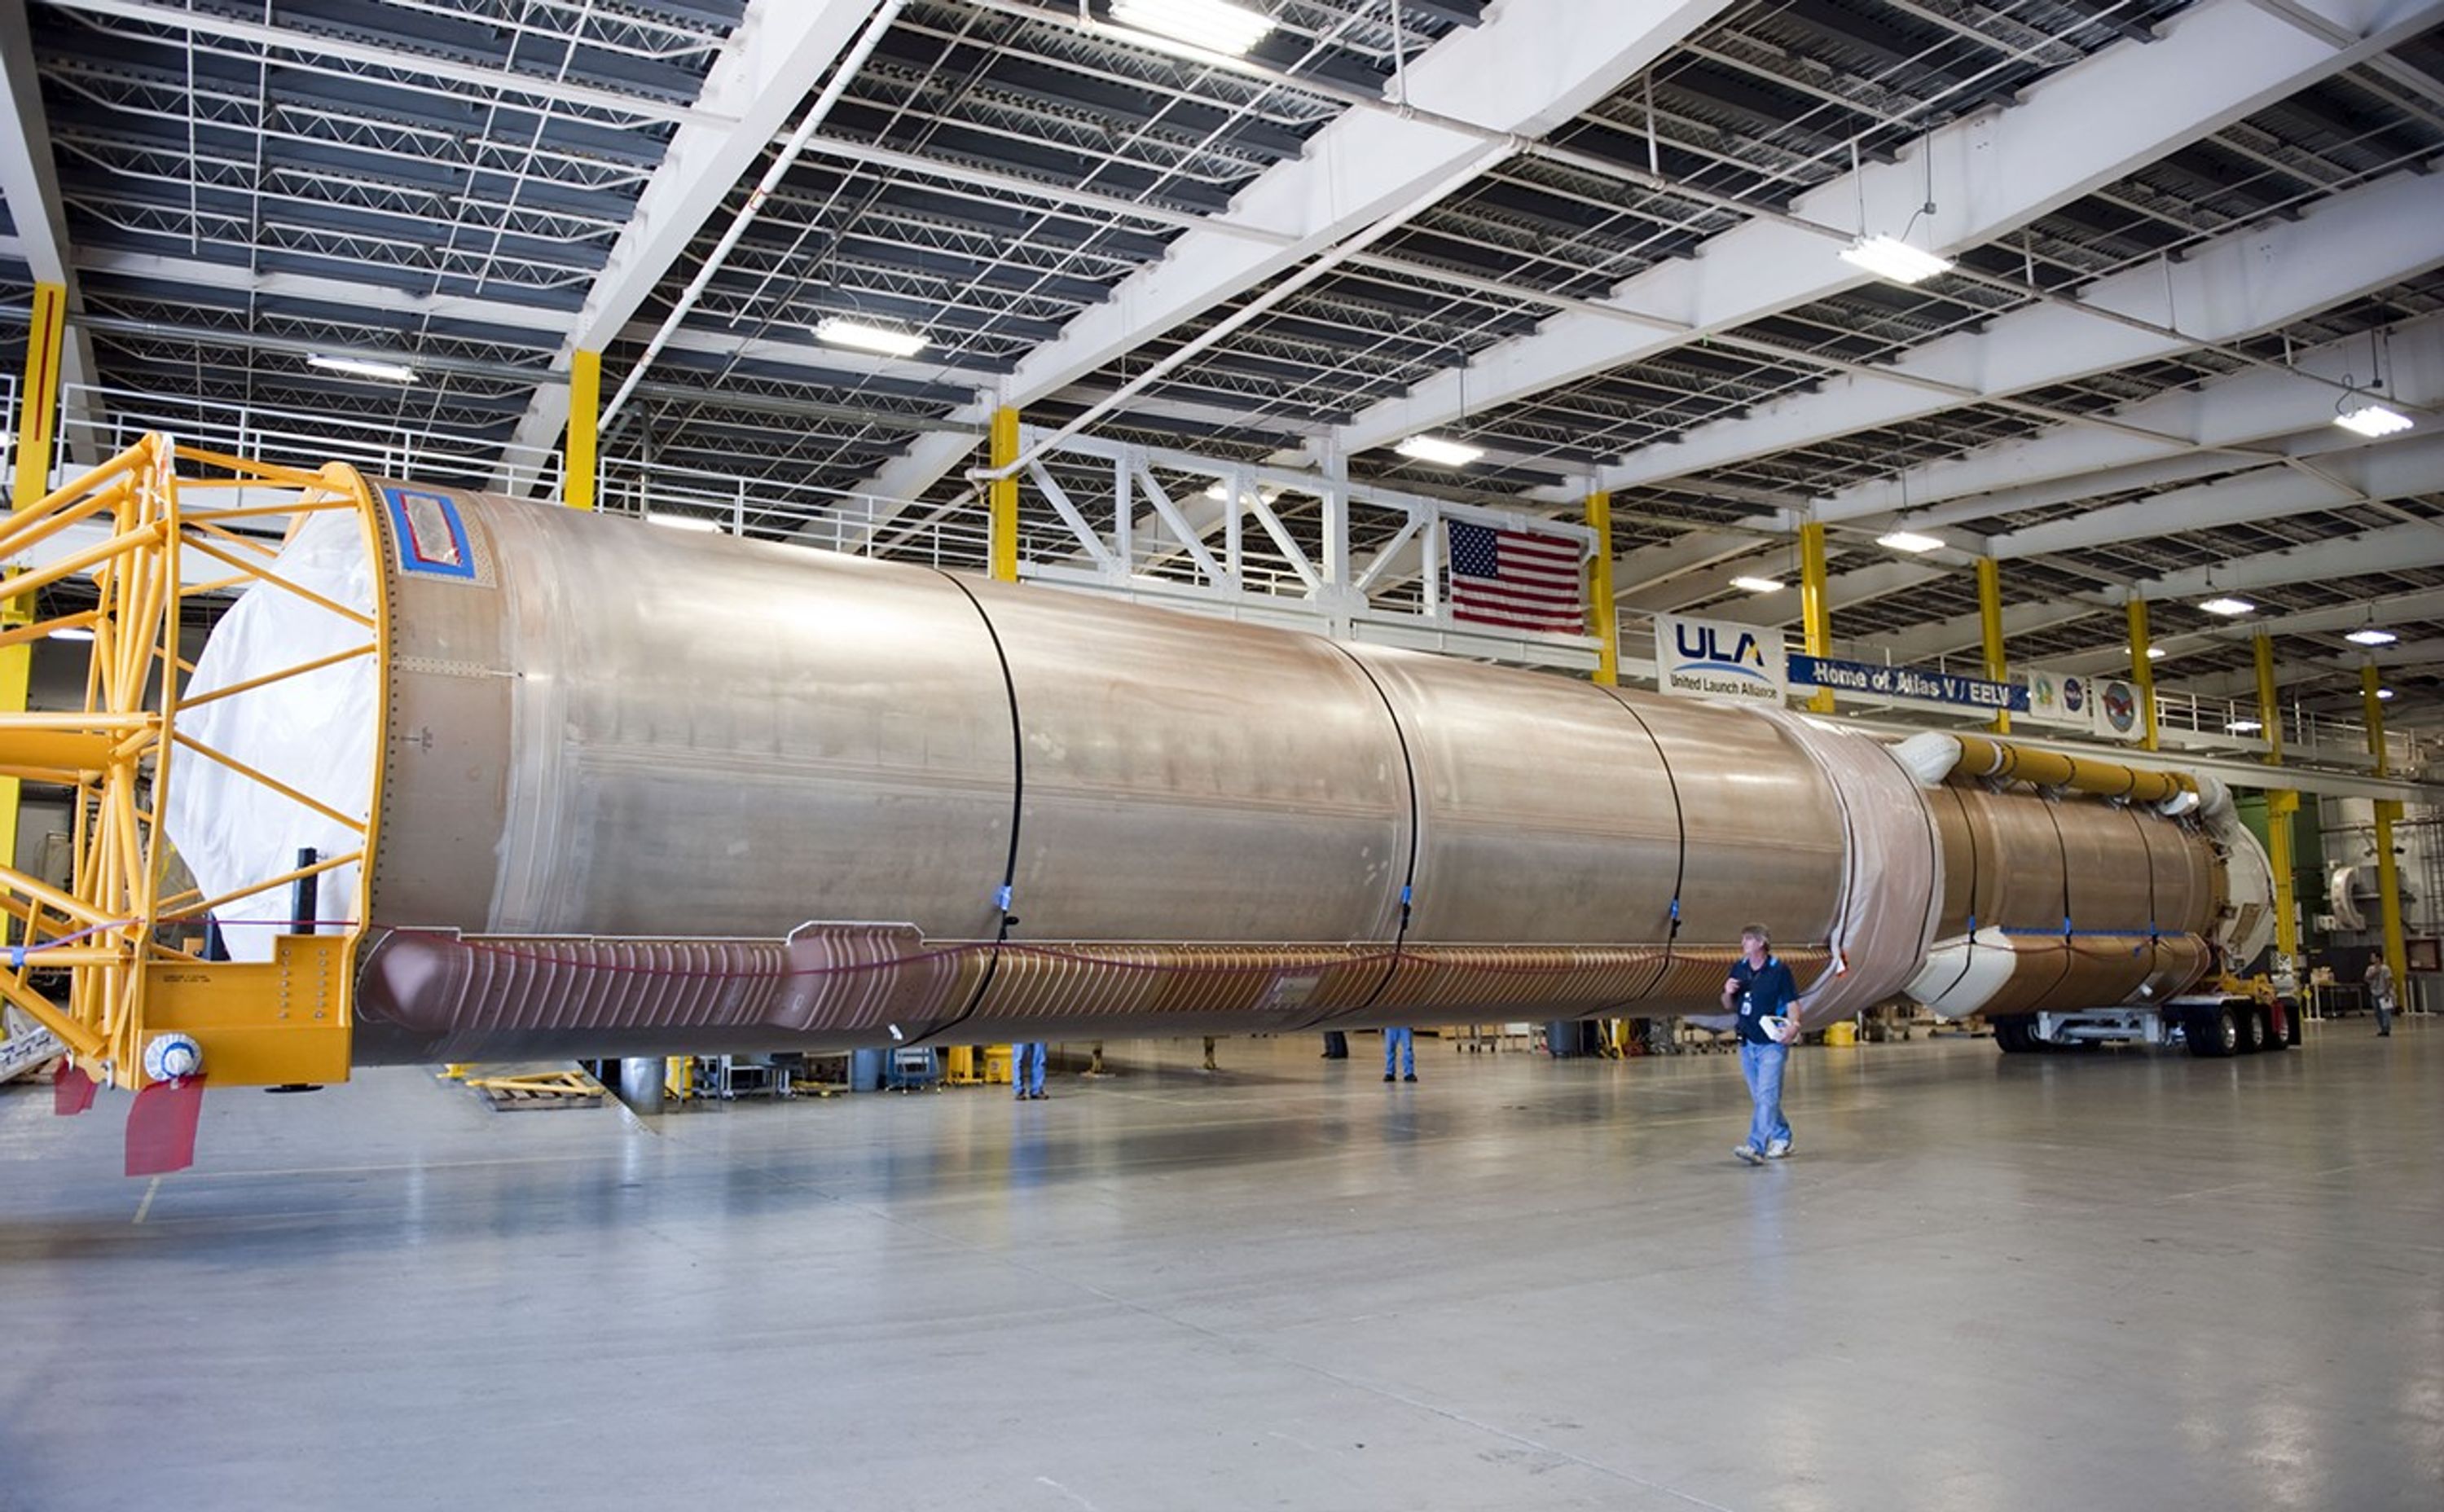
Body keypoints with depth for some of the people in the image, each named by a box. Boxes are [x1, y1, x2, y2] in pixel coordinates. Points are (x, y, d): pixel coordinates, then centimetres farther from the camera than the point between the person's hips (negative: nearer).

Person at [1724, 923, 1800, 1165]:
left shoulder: (1779, 970, -9)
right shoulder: (1738, 969, 7)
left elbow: (1793, 1003, -8)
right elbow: (1728, 1006, 15)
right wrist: (1728, 992, -7)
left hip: (1772, 1043, -6)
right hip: (1747, 1043, 6)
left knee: (1767, 1097, -13)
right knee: (1761, 1097, 14)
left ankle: (1756, 1147, -20)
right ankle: (1781, 1139, 30)